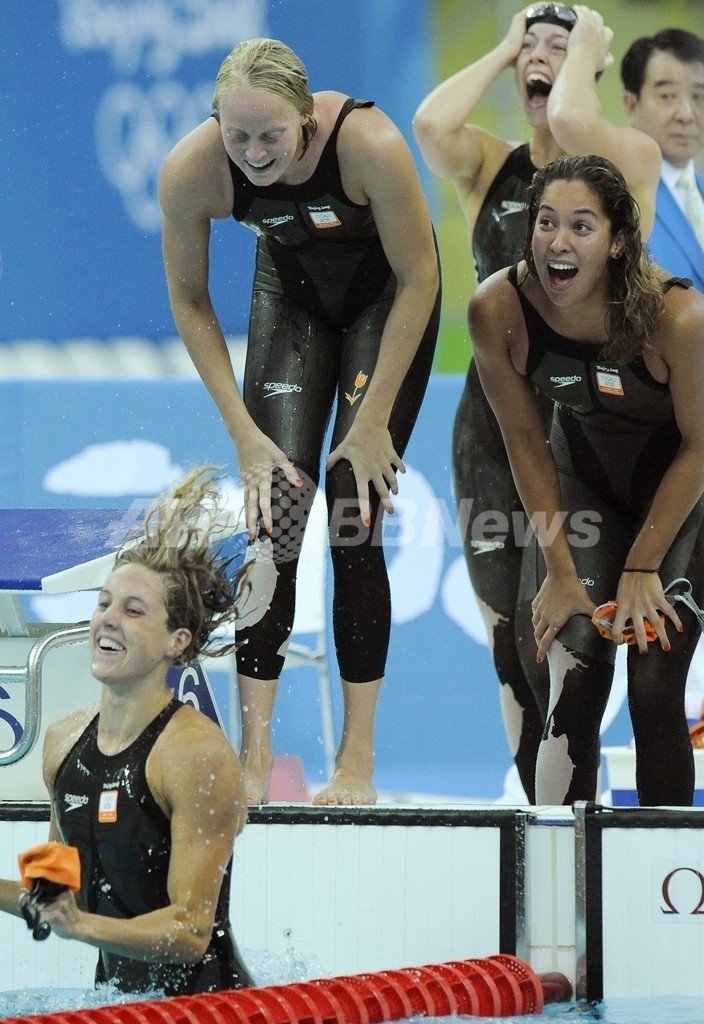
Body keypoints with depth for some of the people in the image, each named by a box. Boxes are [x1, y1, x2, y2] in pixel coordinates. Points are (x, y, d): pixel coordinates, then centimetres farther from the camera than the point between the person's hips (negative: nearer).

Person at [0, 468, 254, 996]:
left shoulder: (197, 753, -15)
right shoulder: (64, 740, 5)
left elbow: (191, 933, -19)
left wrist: (80, 926, -31)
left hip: (205, 997, -6)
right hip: (117, 997, 6)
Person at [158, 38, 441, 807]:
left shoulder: (369, 144, -37)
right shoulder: (190, 169, -29)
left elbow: (419, 278, -22)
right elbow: (189, 302, -11)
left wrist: (374, 419, -19)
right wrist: (243, 432, -14)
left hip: (387, 297, -2)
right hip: (292, 290, 2)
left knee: (355, 523, -10)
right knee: (274, 517, -11)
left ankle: (358, 763, -5)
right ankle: (254, 756, -8)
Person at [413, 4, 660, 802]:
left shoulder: (630, 161, -1)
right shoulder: (487, 167, 9)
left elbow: (570, 122, -24)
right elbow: (429, 123, -13)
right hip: (494, 427, 4)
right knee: (511, 646, 6)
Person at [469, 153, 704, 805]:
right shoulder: (497, 309, -24)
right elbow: (525, 439, -9)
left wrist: (642, 568, -13)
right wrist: (561, 571, -7)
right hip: (584, 476, 3)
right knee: (574, 683, -10)